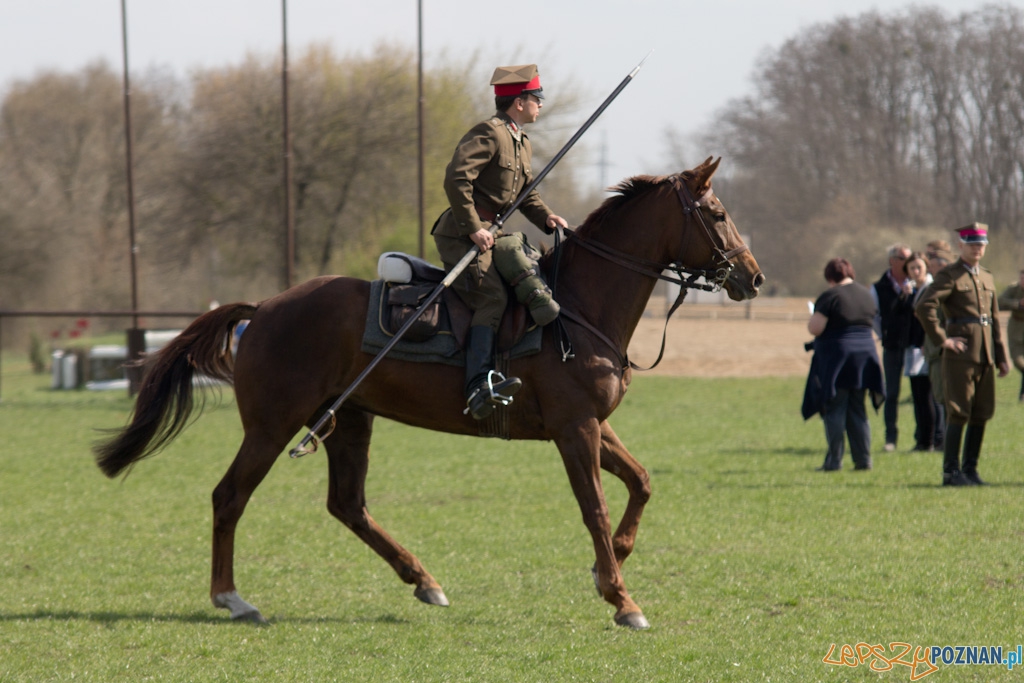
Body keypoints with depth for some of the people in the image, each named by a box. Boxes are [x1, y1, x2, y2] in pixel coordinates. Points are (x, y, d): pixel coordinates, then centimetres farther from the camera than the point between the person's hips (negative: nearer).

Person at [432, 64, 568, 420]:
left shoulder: (522, 143, 19)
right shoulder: (487, 134, -13)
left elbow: (526, 193, 25)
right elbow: (456, 179, -23)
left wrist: (545, 217, 5)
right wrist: (473, 228, -24)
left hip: (492, 233, 10)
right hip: (462, 234, -10)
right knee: (492, 296, -22)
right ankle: (479, 385, -33)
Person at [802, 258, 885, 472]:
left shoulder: (830, 296, -12)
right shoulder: (866, 294, 9)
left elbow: (814, 328, -15)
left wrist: (813, 318, 5)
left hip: (835, 357, -6)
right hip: (865, 354, 6)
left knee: (834, 410, -1)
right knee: (857, 410, 12)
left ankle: (834, 460, -3)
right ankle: (863, 459, 8)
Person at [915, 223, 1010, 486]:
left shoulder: (987, 278, 18)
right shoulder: (950, 276, -5)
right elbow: (923, 307, -17)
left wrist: (1001, 358, 15)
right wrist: (943, 339, -15)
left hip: (985, 355, 7)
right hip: (961, 354, -7)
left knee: (981, 414, 7)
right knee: (959, 414, -7)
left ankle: (970, 469, 15)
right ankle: (951, 471, -4)